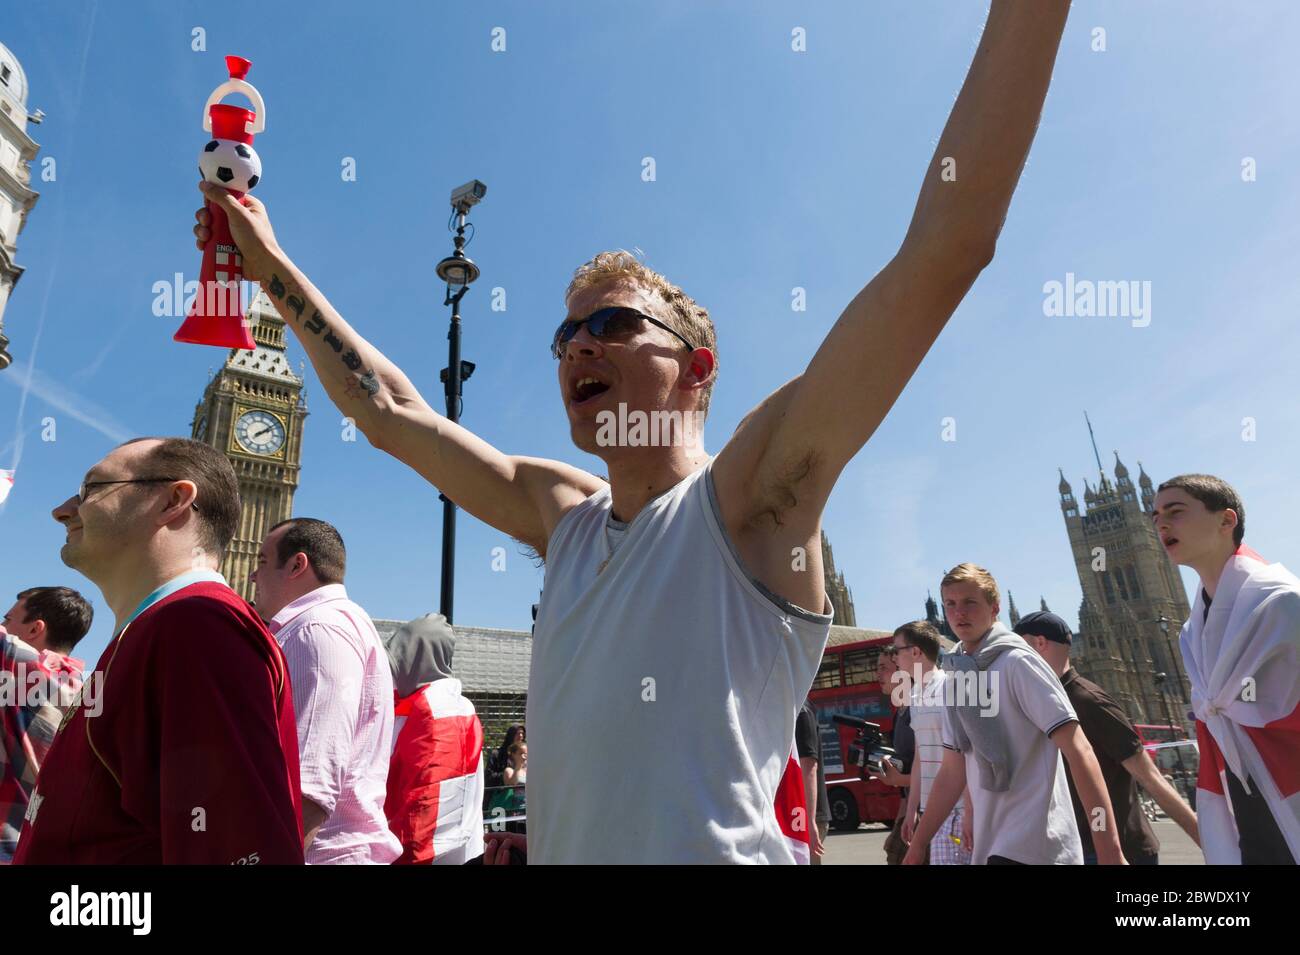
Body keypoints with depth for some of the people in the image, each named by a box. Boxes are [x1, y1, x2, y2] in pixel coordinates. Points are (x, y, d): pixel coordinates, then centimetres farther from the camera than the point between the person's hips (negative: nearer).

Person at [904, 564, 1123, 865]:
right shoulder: (954, 680, 10)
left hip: (1032, 845, -7)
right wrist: (917, 846, 13)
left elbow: (1077, 749, -15)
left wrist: (1109, 849, -20)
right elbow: (953, 772, 14)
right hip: (989, 844, 7)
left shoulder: (1017, 662, -10)